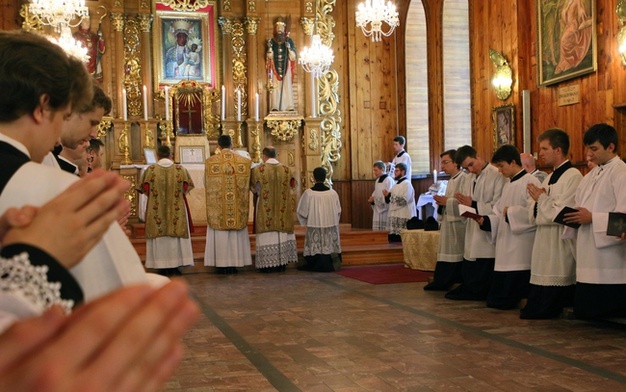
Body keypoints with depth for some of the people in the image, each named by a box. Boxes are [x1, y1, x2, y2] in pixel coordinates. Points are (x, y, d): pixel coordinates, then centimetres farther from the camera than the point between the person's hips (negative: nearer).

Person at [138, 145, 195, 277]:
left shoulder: (150, 170, -5)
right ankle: (175, 265, 8)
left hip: (156, 210, 0)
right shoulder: (180, 169, -3)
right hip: (177, 210, 1)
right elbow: (187, 187, 2)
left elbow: (144, 188, -1)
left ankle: (162, 266, 4)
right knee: (176, 235, 8)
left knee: (159, 236, 5)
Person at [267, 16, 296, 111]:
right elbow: (269, 57, -2)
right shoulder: (272, 41, 6)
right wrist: (269, 47, -17)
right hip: (275, 69, 0)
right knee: (275, 87, -7)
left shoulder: (289, 41, 5)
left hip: (286, 69, 0)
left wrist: (289, 47, -16)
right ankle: (275, 107, -10)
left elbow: (293, 57, -1)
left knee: (287, 87, -5)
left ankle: (289, 107, -5)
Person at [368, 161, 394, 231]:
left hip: (386, 211, -8)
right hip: (378, 211, 8)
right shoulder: (378, 180, 14)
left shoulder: (389, 180, -13)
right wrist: (372, 199, 0)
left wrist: (375, 199, -16)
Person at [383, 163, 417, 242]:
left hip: (403, 218, -9)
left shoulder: (407, 184, -8)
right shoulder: (397, 184, 19)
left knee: (401, 241, -10)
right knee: (393, 240, 5)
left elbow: (403, 201, -19)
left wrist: (390, 195, -16)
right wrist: (387, 196, 2)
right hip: (394, 216, 9)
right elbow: (391, 200, 22)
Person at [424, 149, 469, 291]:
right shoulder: (451, 181, 17)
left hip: (458, 223, -9)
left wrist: (447, 202, -15)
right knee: (446, 254, 9)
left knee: (457, 255, -4)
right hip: (448, 221, 9)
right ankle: (442, 282, 13)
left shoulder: (464, 179, -12)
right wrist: (442, 202, 2)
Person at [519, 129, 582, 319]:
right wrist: (536, 203, -4)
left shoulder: (573, 176, -12)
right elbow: (534, 215, 17)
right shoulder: (549, 178, 16)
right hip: (544, 242, 9)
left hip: (560, 244, -9)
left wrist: (541, 199, -7)